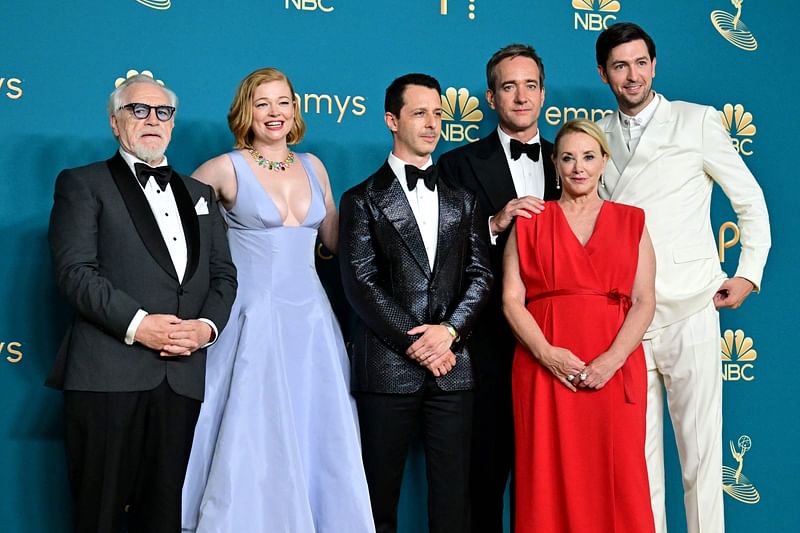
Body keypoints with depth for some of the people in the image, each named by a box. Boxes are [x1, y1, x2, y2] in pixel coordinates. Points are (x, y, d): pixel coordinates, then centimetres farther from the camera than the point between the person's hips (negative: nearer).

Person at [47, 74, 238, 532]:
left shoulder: (200, 194, 22)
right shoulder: (83, 184, 6)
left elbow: (223, 274, 15)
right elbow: (75, 271, -7)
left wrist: (208, 325, -4)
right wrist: (137, 324, -18)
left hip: (183, 378, 5)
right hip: (109, 376, -4)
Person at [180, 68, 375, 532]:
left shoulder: (313, 167, 10)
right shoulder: (227, 169, -4)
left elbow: (336, 240, 17)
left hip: (311, 319, 5)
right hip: (256, 320, -4)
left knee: (320, 440, 7)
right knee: (254, 445, -2)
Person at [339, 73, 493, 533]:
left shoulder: (462, 199, 15)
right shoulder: (363, 200, 4)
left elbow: (480, 274, 7)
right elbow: (361, 283, -5)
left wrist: (449, 329, -10)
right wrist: (414, 343, -11)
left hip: (452, 367, 3)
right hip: (388, 369, -3)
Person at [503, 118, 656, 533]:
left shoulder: (631, 222, 12)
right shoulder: (530, 223, 11)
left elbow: (644, 301, 3)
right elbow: (511, 299, 2)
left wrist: (612, 359, -12)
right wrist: (546, 353, -13)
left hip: (614, 368, 0)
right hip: (545, 366, 0)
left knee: (616, 478, -1)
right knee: (549, 477, 0)